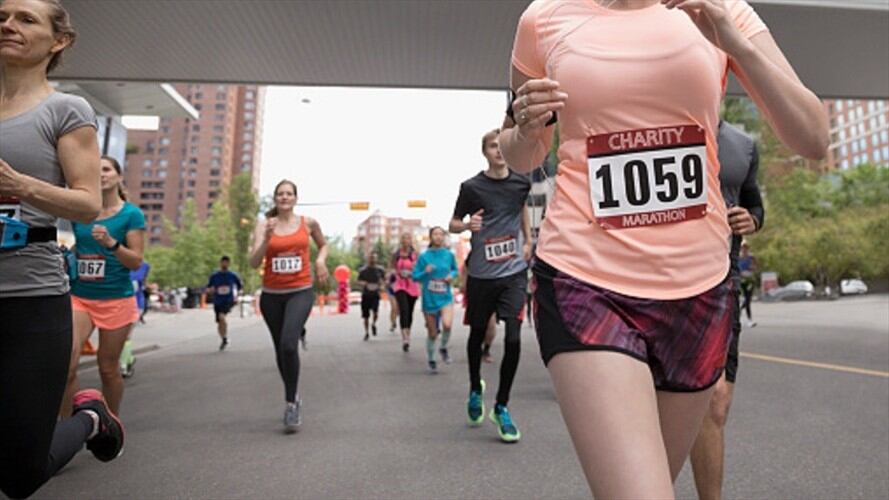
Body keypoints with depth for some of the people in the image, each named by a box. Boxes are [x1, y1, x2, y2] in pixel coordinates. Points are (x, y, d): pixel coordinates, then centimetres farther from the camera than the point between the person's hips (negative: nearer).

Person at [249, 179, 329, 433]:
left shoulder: (308, 223, 2)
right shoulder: (264, 225, 1)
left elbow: (323, 245, 21)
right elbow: (254, 262, -8)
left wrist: (321, 260, 1)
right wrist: (267, 238, -22)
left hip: (300, 292, -2)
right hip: (271, 295, 2)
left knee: (289, 344, -22)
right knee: (280, 349, 13)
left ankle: (290, 403, -7)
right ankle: (293, 397, 35)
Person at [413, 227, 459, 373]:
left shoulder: (449, 254, -1)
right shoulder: (424, 256, -5)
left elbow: (455, 270, 15)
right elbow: (415, 276, -2)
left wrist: (451, 275, -6)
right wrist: (425, 272, -21)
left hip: (445, 297, 1)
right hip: (429, 299, 0)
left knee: (447, 324, -26)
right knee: (432, 333, 8)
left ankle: (443, 348, 5)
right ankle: (431, 360, 33)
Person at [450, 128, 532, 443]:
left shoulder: (521, 184, 4)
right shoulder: (472, 187, -4)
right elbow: (453, 224, 4)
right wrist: (467, 225, -18)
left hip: (514, 271, 1)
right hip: (481, 273, -1)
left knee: (513, 338, -10)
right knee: (477, 335, 13)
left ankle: (501, 407, 8)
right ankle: (475, 389, 41)